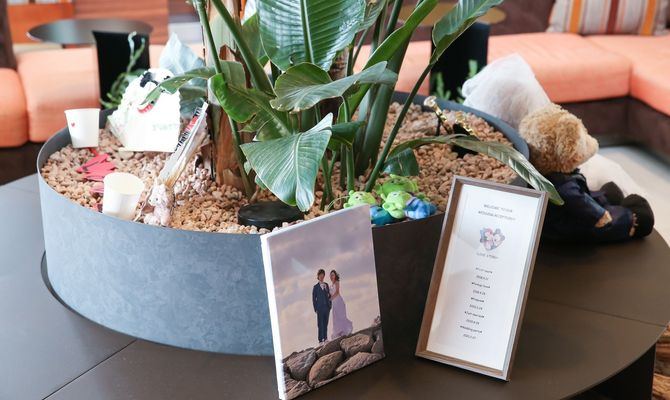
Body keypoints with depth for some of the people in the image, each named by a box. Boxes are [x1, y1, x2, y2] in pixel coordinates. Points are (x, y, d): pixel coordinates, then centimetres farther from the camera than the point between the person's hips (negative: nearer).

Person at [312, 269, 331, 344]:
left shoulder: (326, 285, 12)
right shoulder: (315, 287, -1)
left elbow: (329, 295, 16)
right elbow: (314, 299, -1)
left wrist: (330, 305, 7)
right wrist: (315, 309, -6)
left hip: (327, 307, 4)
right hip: (320, 308, -4)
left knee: (326, 324, 8)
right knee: (320, 324, -3)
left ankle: (325, 338, 14)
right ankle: (320, 340, -1)